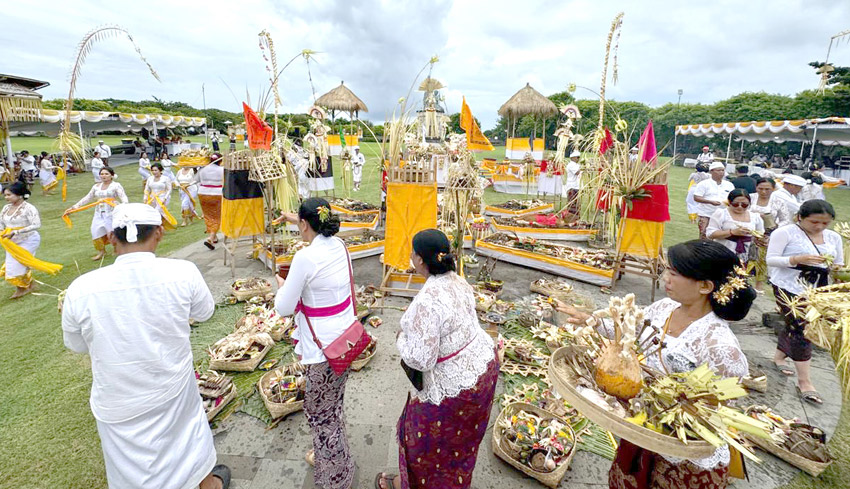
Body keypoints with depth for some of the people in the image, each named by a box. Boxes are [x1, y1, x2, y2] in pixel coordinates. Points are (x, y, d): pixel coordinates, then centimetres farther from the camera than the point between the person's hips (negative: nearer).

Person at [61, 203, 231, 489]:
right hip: (175, 393, 0)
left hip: (118, 407, 0)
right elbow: (204, 312, -2)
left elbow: (76, 345, 0)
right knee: (192, 438, 28)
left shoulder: (80, 289, -19)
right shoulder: (183, 273, -22)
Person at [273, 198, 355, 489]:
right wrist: (296, 219, 34)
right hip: (345, 338, 8)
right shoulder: (339, 246, -2)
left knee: (319, 412, 15)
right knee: (332, 405, 27)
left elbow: (284, 308, -13)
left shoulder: (305, 258, -24)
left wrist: (281, 285, 6)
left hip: (322, 347, -8)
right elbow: (321, 233, 25)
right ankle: (325, 455, 50)